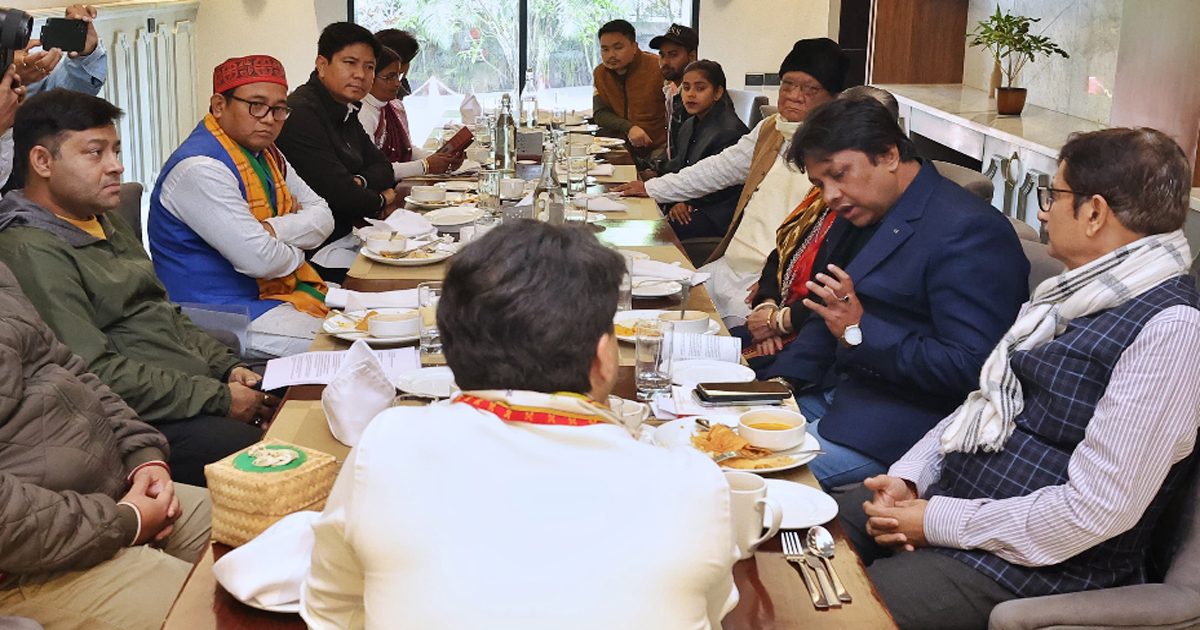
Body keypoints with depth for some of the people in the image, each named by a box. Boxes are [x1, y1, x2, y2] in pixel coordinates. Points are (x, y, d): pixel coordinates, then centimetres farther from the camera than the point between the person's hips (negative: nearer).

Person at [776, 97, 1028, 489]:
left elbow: (971, 366, -23)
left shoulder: (967, 231, -18)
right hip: (834, 390, 9)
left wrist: (861, 332, -26)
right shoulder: (856, 217, 13)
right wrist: (782, 380, 1)